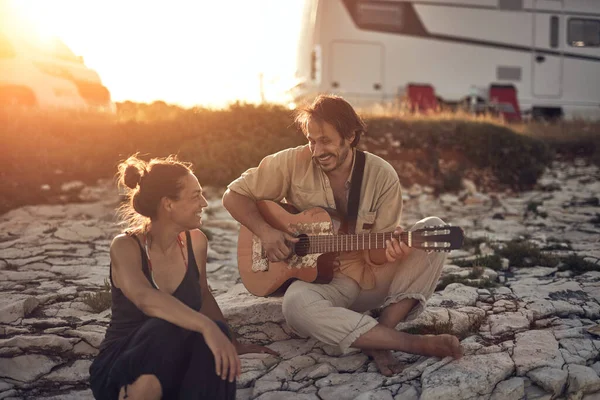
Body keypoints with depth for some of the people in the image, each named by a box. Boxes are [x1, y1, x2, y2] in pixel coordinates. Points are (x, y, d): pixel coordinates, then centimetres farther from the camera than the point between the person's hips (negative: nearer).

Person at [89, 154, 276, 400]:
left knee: (214, 340, -29)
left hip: (174, 369, 4)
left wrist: (232, 343, 22)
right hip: (121, 371, -4)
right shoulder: (125, 247, -16)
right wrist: (206, 326, -48)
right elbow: (145, 298, -37)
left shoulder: (195, 241, 1)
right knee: (166, 328, -36)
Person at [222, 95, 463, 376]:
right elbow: (234, 195, -3)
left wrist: (389, 251, -31)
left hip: (374, 278, 2)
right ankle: (416, 343, -28)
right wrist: (265, 231, -19)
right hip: (322, 280, -1)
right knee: (296, 304, -38)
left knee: (433, 229, -21)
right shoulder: (293, 163, -10)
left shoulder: (382, 175, -8)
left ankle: (379, 339, -25)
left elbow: (375, 254, -6)